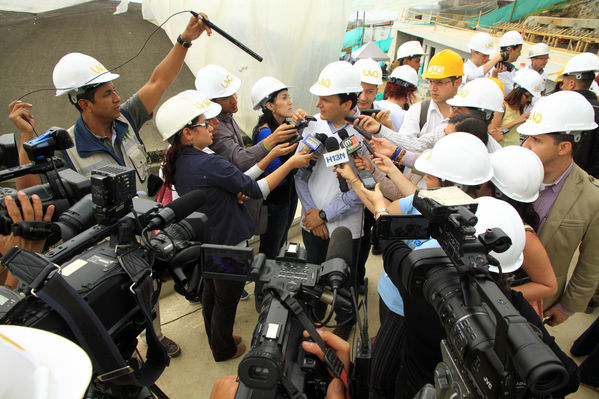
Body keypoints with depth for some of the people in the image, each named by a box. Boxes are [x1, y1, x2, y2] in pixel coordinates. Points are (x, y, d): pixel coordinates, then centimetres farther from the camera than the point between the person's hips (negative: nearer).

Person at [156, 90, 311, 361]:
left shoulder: (177, 163, -3)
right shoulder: (209, 164, -30)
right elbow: (257, 190, -23)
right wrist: (291, 163, -16)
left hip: (204, 245, 9)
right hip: (229, 246, -8)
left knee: (211, 292, 27)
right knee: (227, 300, 14)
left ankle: (216, 338, 50)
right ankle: (225, 349, 38)